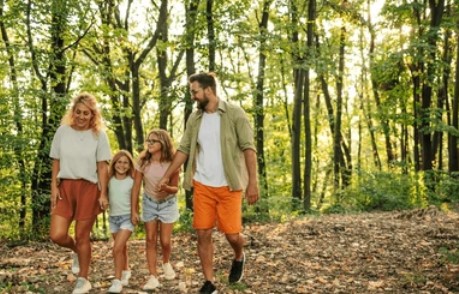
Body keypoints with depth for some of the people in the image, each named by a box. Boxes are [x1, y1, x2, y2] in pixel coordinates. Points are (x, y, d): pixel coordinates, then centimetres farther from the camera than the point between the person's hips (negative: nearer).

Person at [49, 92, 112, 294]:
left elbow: (102, 167, -2)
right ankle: (76, 251, 26)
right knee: (57, 235, -9)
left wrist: (103, 194, -7)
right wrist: (54, 187, -1)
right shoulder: (63, 131, 5)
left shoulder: (99, 134, -1)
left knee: (82, 236, 2)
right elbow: (56, 162, 8)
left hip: (88, 188, -2)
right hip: (65, 186, 2)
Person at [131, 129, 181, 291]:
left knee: (165, 241, 0)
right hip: (149, 203, 1)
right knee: (150, 240, 0)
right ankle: (153, 277, 5)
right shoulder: (143, 161, -15)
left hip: (167, 203, -1)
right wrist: (133, 210, -10)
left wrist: (167, 188, -35)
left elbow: (175, 188, -12)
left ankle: (166, 263, 32)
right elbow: (136, 186, -10)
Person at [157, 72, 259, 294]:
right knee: (203, 234, 3)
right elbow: (183, 149, 11)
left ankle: (238, 258, 35)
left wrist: (252, 181, -17)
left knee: (232, 234, -1)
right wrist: (166, 176, 6)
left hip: (229, 186, -4)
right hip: (202, 186, 4)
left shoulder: (234, 113, -7)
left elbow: (248, 148, -11)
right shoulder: (194, 118, 7)